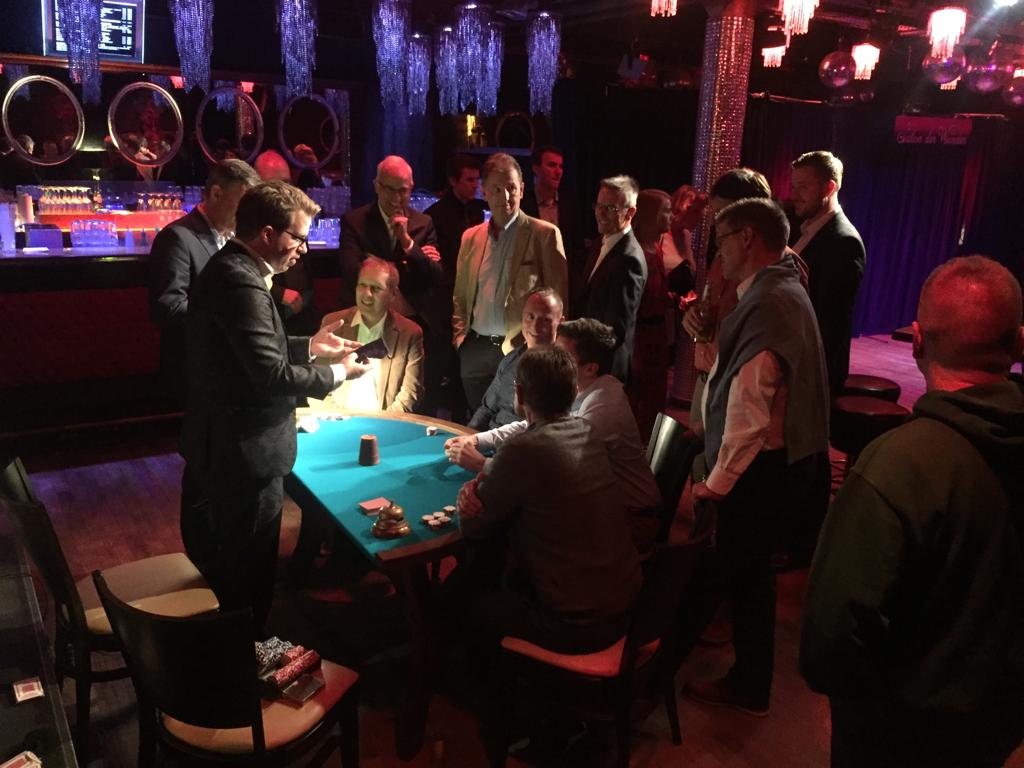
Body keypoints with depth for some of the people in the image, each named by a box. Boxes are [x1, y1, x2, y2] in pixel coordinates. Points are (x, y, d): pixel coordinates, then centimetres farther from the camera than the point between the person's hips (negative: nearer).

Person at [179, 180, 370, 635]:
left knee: (220, 554, 25)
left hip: (221, 441, 11)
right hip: (244, 450, -11)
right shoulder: (241, 282, -25)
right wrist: (337, 373, -15)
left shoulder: (229, 269, 8)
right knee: (250, 561, 9)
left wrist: (309, 346, 8)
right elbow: (272, 376, -28)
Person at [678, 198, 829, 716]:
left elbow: (750, 407, -25)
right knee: (751, 570, 18)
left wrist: (718, 480, -20)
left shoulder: (767, 303, -21)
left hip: (756, 466, -10)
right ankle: (748, 685, 32)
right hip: (771, 461, 10)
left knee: (717, 569, 5)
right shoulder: (782, 291, 12)